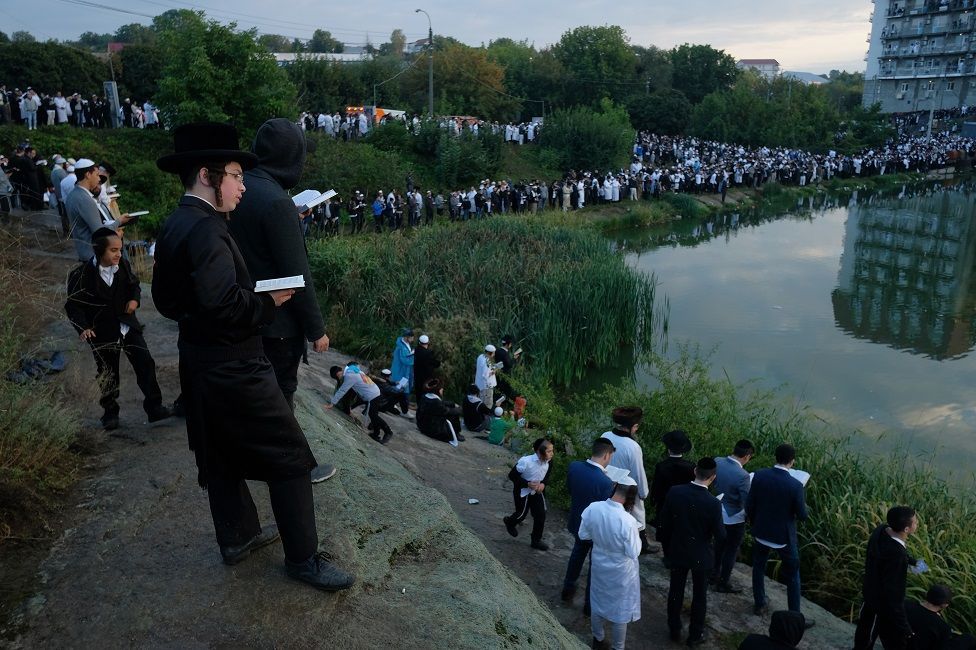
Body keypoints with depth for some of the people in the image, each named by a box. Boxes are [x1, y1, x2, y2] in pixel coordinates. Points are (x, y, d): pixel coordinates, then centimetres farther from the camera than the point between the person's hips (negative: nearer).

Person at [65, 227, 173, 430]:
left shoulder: (123, 265, -4)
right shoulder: (81, 275, -15)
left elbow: (134, 284, 14)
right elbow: (74, 305, -10)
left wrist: (135, 299, -6)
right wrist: (83, 327, -23)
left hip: (127, 326, 3)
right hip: (102, 333, -3)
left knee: (146, 364, -2)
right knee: (108, 376, 9)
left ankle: (154, 407, 7)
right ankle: (110, 413, 27)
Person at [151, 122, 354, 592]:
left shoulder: (173, 225, 9)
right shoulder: (206, 227, -22)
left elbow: (164, 298, 16)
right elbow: (222, 301, -31)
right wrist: (270, 300, -17)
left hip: (198, 360, 10)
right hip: (233, 365, -10)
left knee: (222, 453, 22)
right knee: (288, 454, 0)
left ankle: (238, 536, 39)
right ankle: (303, 557, 11)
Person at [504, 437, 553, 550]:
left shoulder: (548, 462, -17)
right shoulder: (525, 462, -34)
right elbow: (512, 476, -23)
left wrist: (543, 483, -17)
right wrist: (528, 484, -28)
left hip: (537, 491, 5)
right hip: (522, 491, -5)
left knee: (541, 515, 3)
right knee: (521, 514, 11)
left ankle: (536, 540, 23)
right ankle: (509, 522, 47)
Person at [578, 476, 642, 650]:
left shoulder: (592, 508, -20)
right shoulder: (627, 521, -33)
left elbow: (583, 535, -5)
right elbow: (634, 553, -21)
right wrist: (636, 536, -4)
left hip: (599, 565, 4)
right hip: (621, 571, -4)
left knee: (598, 603, 26)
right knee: (620, 608, 20)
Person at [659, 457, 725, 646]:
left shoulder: (674, 492, -18)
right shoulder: (713, 503, -25)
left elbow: (663, 522, -7)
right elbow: (720, 535, -14)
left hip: (678, 551, 2)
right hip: (701, 556, -2)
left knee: (675, 592, 19)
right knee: (699, 595, 17)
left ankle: (674, 630, 36)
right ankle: (695, 635, 32)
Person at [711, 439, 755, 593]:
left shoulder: (717, 462, -13)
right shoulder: (742, 476, -32)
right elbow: (747, 503, -24)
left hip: (719, 514, 6)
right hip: (734, 518, -6)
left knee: (719, 545, 26)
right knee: (731, 551, 14)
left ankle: (715, 574, 43)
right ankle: (723, 583, 27)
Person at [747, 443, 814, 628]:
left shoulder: (759, 476, -15)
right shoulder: (795, 485, -24)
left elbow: (749, 506, -7)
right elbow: (802, 515, -14)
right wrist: (802, 506, 8)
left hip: (761, 532, 3)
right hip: (784, 536, -3)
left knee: (758, 568, 24)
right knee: (793, 575, 16)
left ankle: (759, 604, 38)